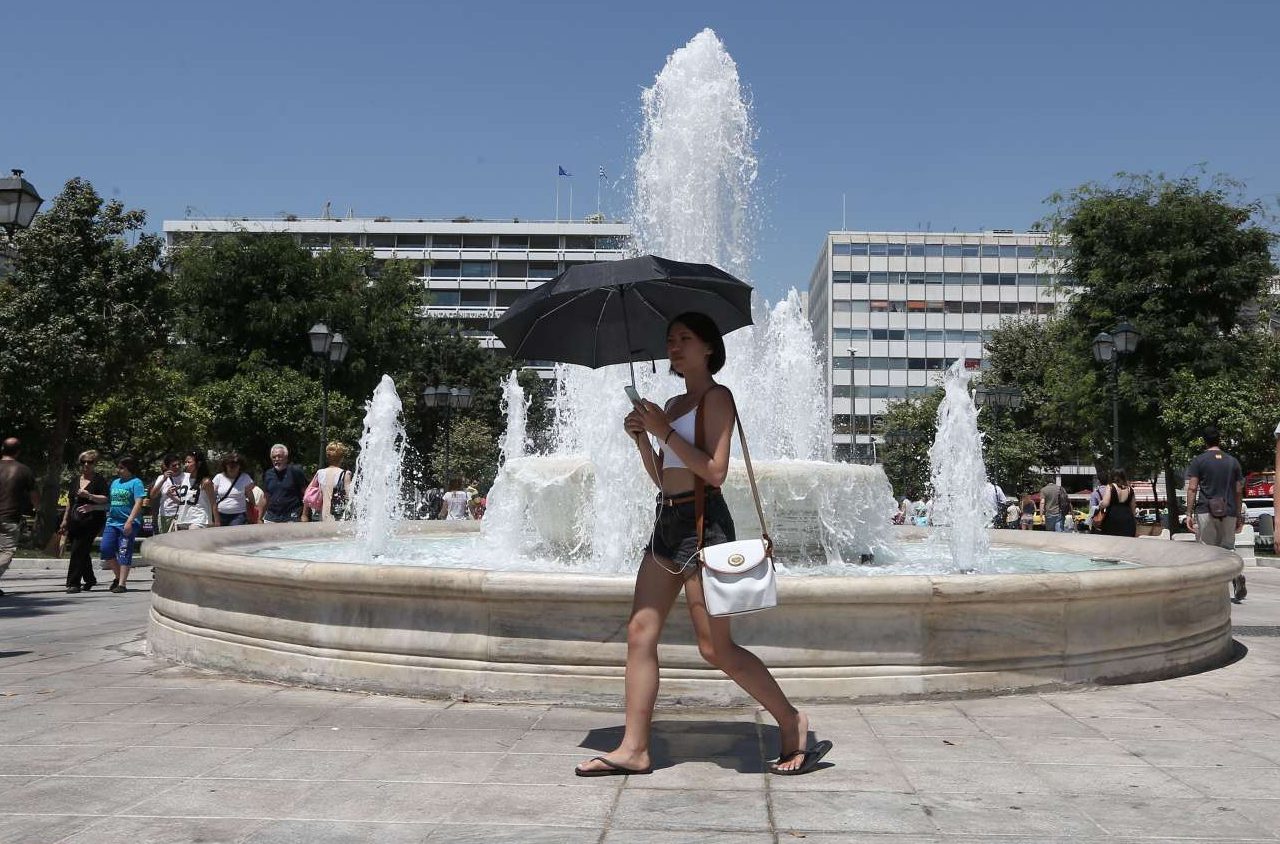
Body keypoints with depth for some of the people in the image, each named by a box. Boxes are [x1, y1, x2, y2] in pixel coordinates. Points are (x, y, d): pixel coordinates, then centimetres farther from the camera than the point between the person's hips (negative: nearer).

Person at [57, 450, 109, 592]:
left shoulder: (99, 480, -2)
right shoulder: (75, 480, 17)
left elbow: (106, 500, -10)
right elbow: (69, 501, 22)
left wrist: (89, 496, -22)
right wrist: (65, 520, 20)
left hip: (91, 520, -6)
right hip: (75, 521, 7)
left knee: (78, 551, -12)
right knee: (83, 552, 12)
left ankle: (73, 583, -10)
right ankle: (90, 579, 27)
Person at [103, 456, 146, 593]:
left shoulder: (136, 482, -6)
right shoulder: (115, 482, 17)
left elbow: (138, 503, -15)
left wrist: (129, 521, -22)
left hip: (128, 524, -7)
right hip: (112, 522, 7)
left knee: (124, 552, -5)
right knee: (106, 550, 0)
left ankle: (122, 584, -1)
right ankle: (119, 576, 19)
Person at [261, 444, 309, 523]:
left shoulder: (296, 471, -2)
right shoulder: (268, 474, 14)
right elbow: (265, 498, 21)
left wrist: (304, 515, -10)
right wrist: (260, 518, 16)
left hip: (292, 519, -4)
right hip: (271, 518, 5)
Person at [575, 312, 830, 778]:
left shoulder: (716, 397, -5)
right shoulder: (673, 405, 19)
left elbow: (715, 471, -16)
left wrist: (664, 431, -16)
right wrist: (641, 437, 4)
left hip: (702, 521, -9)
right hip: (668, 522, 9)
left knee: (715, 647, -5)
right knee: (640, 633, 2)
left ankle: (791, 721, 11)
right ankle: (634, 749, 6)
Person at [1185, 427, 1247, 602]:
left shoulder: (1199, 461, 0)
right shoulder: (1233, 462, 10)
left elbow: (1192, 488, -6)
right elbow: (1239, 491, 10)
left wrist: (1189, 513, -4)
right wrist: (1239, 516, 16)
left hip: (1206, 511, -3)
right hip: (1229, 512, 3)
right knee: (1227, 548, 13)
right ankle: (1237, 575, -13)